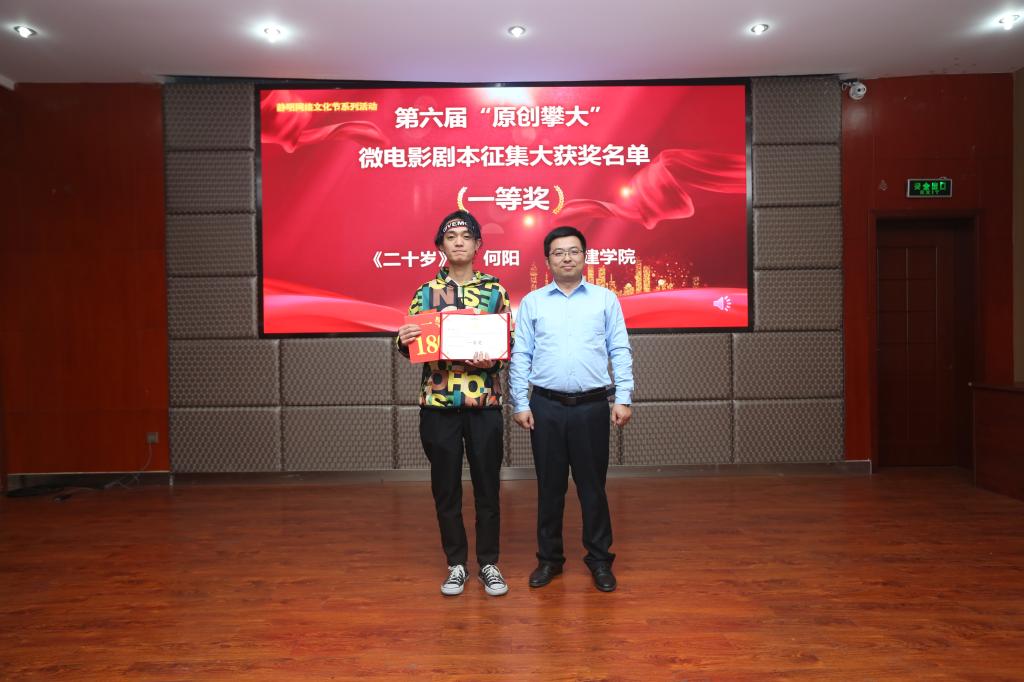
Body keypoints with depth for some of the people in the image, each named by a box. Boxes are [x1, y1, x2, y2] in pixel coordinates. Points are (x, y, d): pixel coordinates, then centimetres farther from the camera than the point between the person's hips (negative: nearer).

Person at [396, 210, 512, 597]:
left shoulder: (495, 291, 5)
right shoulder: (426, 293, 6)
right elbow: (412, 347, 7)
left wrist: (493, 359, -17)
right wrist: (403, 341, -16)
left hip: (485, 404, 0)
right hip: (438, 405, 1)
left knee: (487, 487, 7)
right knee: (446, 489, 9)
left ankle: (489, 563, 24)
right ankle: (456, 564, 25)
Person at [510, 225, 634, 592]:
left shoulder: (605, 299, 5)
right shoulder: (531, 302, 6)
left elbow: (620, 351, 3)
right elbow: (520, 357, 3)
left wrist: (624, 398, -4)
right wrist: (520, 404, -2)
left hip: (592, 406, 0)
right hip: (546, 406, 1)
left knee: (593, 485, 8)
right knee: (549, 485, 10)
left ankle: (600, 559, 23)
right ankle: (549, 558, 25)